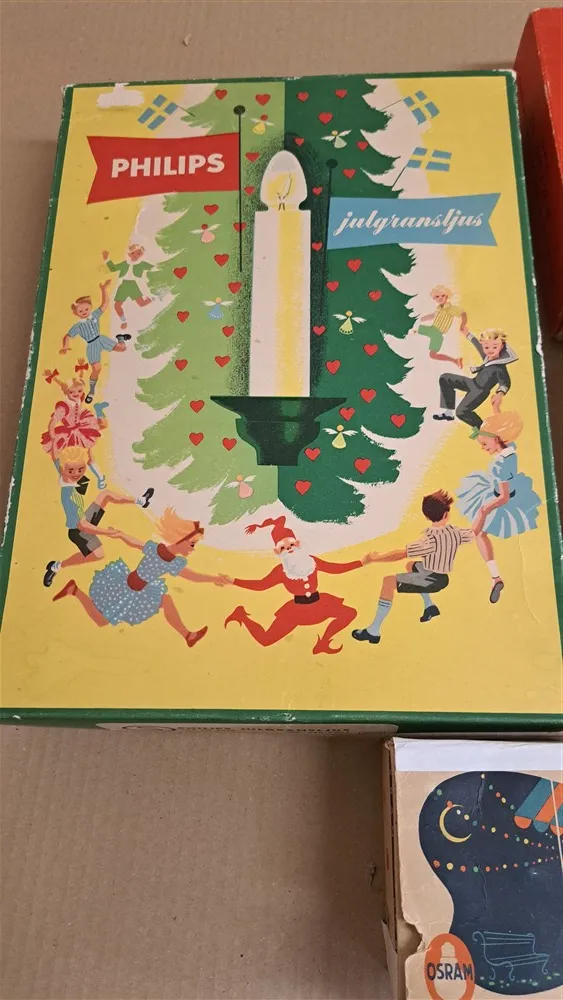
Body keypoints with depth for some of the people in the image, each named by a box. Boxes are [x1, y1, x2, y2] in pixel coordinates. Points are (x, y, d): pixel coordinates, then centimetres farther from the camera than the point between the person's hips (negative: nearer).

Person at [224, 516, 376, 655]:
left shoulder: (311, 561, -2)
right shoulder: (280, 571, -9)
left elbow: (336, 568, 4)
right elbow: (260, 585, -5)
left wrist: (362, 562, -1)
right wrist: (233, 581, -15)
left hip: (318, 604, 4)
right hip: (297, 609, -4)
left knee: (350, 613, -2)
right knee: (265, 640, -12)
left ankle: (322, 643, 8)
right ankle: (241, 615, 15)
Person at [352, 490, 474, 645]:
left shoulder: (431, 540, -28)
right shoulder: (455, 532, -8)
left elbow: (401, 554, -32)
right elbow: (473, 533, 15)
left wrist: (375, 558, -26)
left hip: (432, 580, -8)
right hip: (442, 576, 9)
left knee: (388, 582, -18)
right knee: (411, 566, 33)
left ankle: (373, 632, -21)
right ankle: (430, 606, 33)